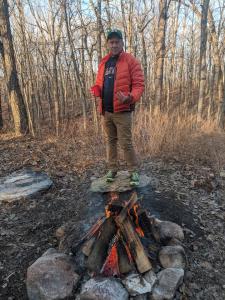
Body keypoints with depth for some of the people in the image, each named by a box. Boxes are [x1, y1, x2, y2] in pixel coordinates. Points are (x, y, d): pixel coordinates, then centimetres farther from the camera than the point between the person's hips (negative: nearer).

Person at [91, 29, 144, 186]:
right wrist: (97, 90, -1)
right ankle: (112, 169, 25)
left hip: (122, 111, -6)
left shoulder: (131, 60, -4)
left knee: (126, 142, -5)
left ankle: (134, 171, 9)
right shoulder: (104, 62, 15)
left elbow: (139, 84, -10)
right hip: (106, 111, 6)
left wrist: (130, 98, -28)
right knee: (111, 141, 12)